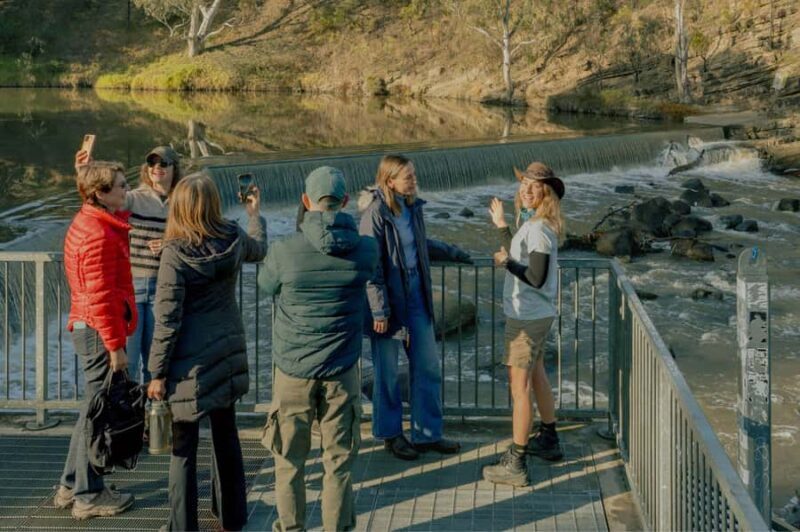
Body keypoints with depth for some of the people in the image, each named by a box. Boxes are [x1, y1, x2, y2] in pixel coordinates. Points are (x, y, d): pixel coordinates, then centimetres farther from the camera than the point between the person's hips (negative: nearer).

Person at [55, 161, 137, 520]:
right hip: (100, 330, -10)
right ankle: (88, 496, 7)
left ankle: (72, 487, 26)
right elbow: (100, 296, -21)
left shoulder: (86, 224, 13)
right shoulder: (98, 234, -18)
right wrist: (115, 345, -18)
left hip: (87, 327, 10)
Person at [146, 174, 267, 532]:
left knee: (183, 447, 5)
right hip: (227, 352, 5)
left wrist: (158, 373, -10)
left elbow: (166, 320, -17)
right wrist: (254, 212, 38)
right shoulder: (233, 239, -5)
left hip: (189, 360, -5)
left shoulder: (175, 253, -19)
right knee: (226, 435, 20)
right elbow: (260, 249, 21)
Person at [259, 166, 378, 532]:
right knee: (339, 461, 10)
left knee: (289, 460, 14)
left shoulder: (285, 251, -14)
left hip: (293, 370, -1)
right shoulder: (365, 250, -9)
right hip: (341, 372, 1)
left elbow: (266, 285, 7)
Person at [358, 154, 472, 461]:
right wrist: (379, 310, -19)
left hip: (416, 299, 7)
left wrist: (454, 254, 32)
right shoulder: (375, 214, -17)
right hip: (389, 301, -7)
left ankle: (427, 434, 22)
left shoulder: (413, 208, 5)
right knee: (387, 373, 7)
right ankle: (391, 435, 23)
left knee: (427, 367, 10)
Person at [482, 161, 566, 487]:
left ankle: (515, 464, -1)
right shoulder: (532, 223, 9)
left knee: (520, 389, -6)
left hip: (528, 318, -11)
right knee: (536, 377, 25)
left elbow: (536, 279, -26)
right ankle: (549, 440, 41)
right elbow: (518, 256, 21)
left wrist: (506, 262, -16)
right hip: (533, 314, 11)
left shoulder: (539, 229, -21)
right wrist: (501, 225, 23)